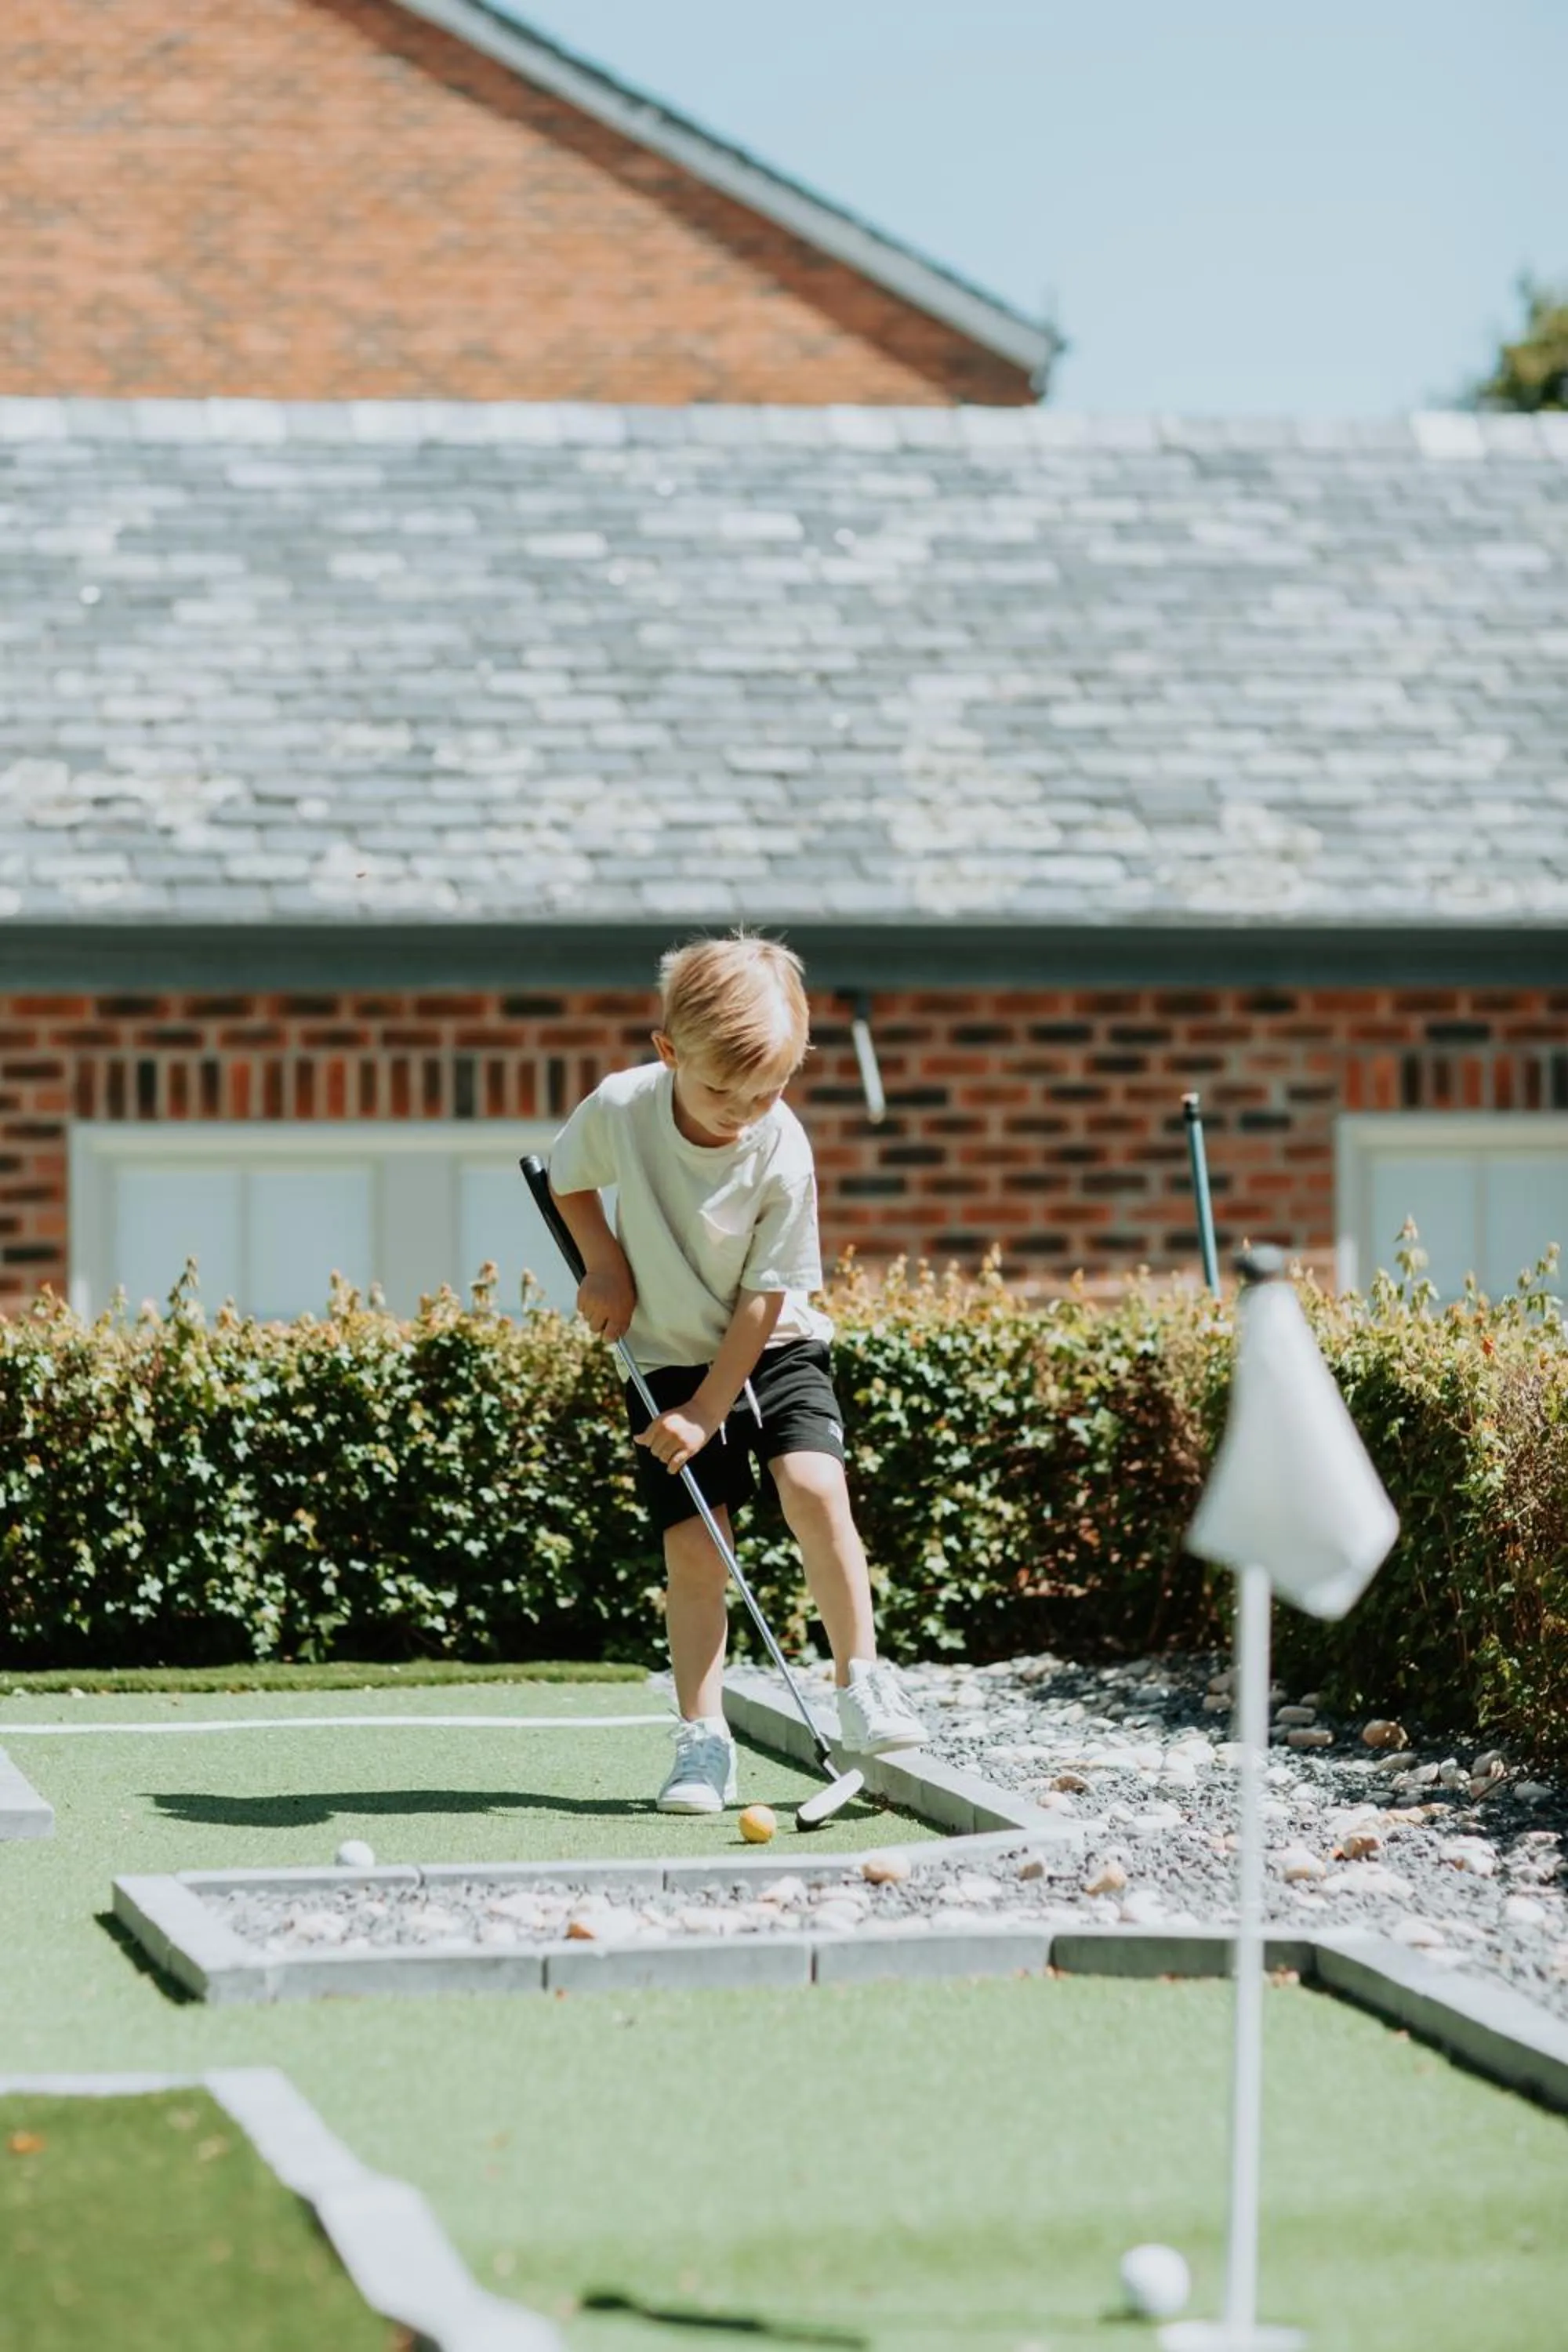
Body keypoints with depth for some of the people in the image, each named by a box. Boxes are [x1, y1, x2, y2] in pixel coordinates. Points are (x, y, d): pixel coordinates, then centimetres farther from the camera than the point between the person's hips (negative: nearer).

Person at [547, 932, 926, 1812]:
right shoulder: (619, 1109, -18)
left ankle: (863, 1682, -11)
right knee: (692, 1548, -5)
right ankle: (703, 1741, 2)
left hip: (774, 1350, -1)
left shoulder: (783, 1155, -23)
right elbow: (568, 1176, 6)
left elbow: (763, 1301, -18)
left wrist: (706, 1413, -18)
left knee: (813, 1485, -23)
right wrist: (605, 1261, -7)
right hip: (668, 1357, 1)